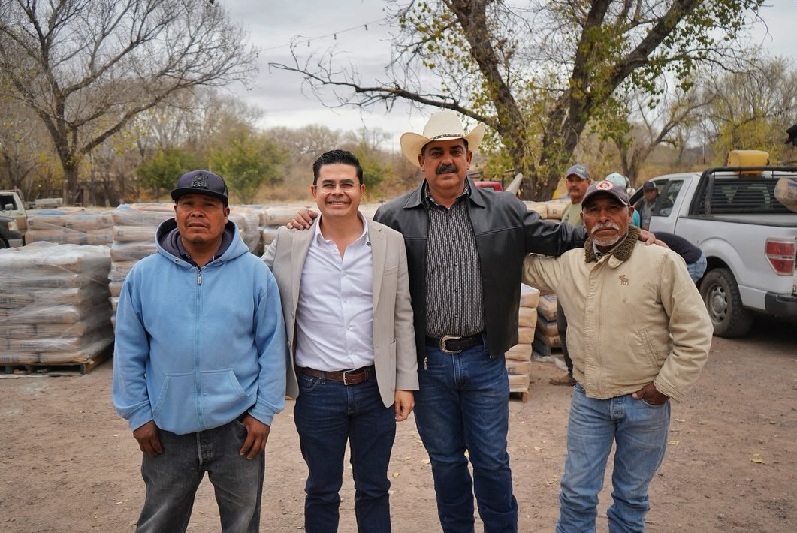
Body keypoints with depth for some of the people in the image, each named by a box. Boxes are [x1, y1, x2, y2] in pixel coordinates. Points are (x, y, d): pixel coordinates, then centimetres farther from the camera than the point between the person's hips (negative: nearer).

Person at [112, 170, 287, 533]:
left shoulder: (255, 273, -5)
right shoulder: (143, 275, -2)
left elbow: (272, 347, -3)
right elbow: (129, 352, 2)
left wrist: (264, 411, -4)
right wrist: (138, 415, 1)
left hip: (238, 425, -1)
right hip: (168, 428, 1)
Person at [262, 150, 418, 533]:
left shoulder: (391, 242, -1)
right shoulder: (290, 241, -4)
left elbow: (403, 317, 2)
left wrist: (406, 383, 0)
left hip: (376, 387, 1)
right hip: (317, 390, -1)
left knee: (374, 489, 17)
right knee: (321, 491, 16)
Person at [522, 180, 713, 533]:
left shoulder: (661, 262, -13)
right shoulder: (568, 263, -2)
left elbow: (694, 332, -8)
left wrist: (666, 386, -8)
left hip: (644, 402, -2)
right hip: (588, 399, 3)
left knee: (631, 495, 17)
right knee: (576, 493, 12)